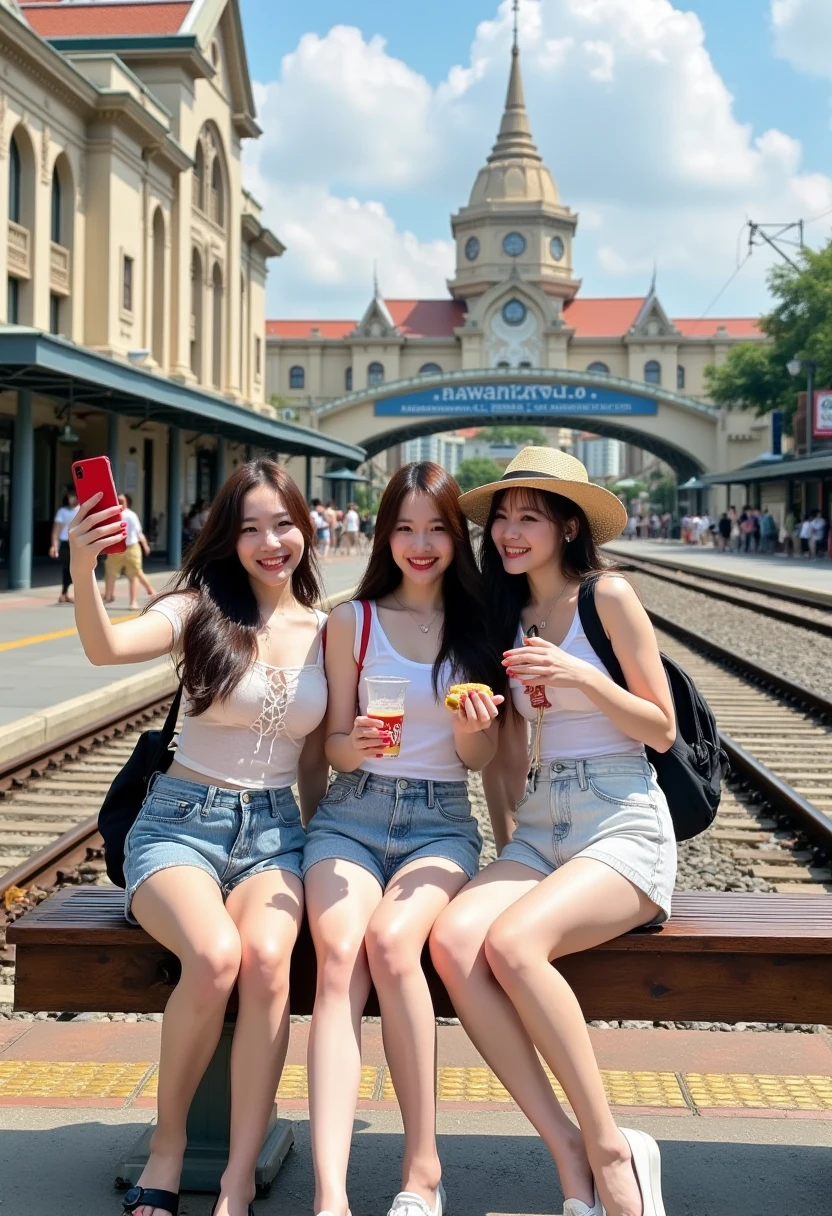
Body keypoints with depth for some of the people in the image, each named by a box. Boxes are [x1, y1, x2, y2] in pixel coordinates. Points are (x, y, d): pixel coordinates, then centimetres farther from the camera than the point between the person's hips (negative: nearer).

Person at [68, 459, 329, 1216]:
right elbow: (106, 648, -23)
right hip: (181, 823, -2)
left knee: (267, 958, -31)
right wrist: (83, 568, -41)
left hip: (274, 831, 2)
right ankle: (168, 1144, -7)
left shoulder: (325, 631, 8)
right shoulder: (199, 609, -1)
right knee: (214, 956, -33)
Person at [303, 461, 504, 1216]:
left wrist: (472, 729, -14)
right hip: (352, 814, 0)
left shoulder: (478, 626, 8)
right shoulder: (351, 621, 7)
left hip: (440, 821, 0)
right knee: (339, 955, -30)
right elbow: (334, 743, 8)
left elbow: (482, 758, 9)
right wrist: (356, 744, -15)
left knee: (392, 941, -32)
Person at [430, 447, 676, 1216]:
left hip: (624, 824, -5)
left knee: (512, 943, -32)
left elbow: (663, 730, -2)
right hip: (541, 828, 6)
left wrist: (580, 675, -15)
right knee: (453, 940, -25)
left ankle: (611, 1149, -16)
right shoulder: (510, 613, 16)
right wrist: (506, 847, 7)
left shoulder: (608, 596, -2)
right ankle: (570, 1152, -18)